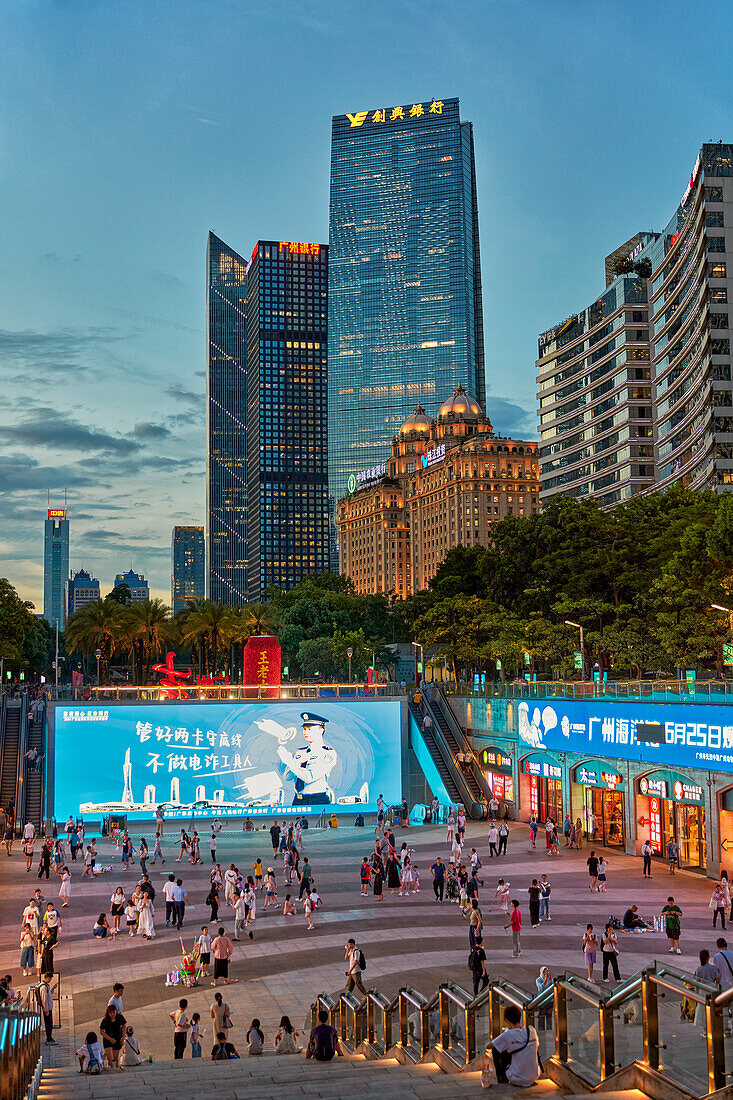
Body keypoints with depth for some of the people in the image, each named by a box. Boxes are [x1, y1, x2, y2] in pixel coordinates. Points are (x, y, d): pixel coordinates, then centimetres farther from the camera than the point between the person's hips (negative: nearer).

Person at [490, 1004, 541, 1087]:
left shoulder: (507, 1035, -17)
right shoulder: (532, 1030, -5)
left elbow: (488, 1046, -3)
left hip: (517, 1080, -4)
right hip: (534, 1078, 4)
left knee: (495, 1049, 12)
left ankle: (502, 1078, 26)